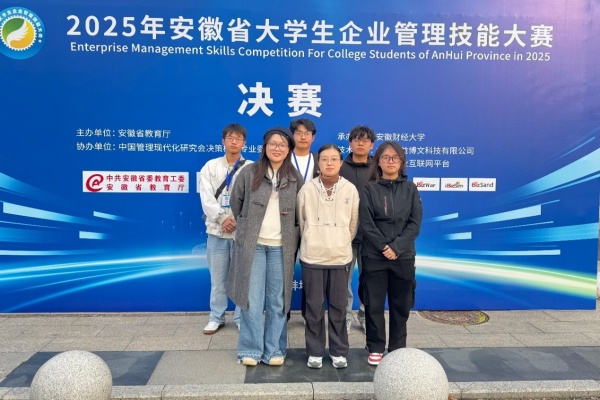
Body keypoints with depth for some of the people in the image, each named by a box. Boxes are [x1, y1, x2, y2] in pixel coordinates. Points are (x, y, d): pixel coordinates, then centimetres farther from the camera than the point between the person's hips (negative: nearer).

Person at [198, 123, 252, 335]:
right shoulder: (211, 166, 7)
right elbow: (207, 198, -2)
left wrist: (238, 220, -17)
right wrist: (222, 218, -14)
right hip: (217, 229, 1)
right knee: (217, 277, 9)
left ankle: (241, 317, 19)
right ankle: (216, 317, 23)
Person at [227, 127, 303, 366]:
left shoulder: (295, 178, 4)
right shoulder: (249, 173, 0)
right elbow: (236, 203, 11)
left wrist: (291, 234, 4)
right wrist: (246, 226, 11)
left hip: (281, 247, 1)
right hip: (252, 244, -1)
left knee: (277, 301, 7)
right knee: (252, 299, 3)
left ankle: (274, 350, 20)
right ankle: (251, 349, 16)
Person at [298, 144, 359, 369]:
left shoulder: (350, 190, -2)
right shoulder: (307, 189, -4)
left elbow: (353, 224, 9)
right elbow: (301, 222, 8)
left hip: (341, 257, 1)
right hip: (312, 257, 0)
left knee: (338, 308, 9)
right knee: (314, 307, 7)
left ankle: (338, 352, 24)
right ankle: (315, 352, 22)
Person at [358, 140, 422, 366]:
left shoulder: (410, 189, 5)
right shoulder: (369, 189, 0)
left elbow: (415, 223, -2)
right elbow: (366, 224, -6)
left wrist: (397, 247, -13)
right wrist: (384, 247, -14)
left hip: (403, 256, 2)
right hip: (374, 256, -1)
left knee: (401, 305, 9)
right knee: (374, 305, 5)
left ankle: (397, 349, 25)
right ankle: (375, 348, 21)